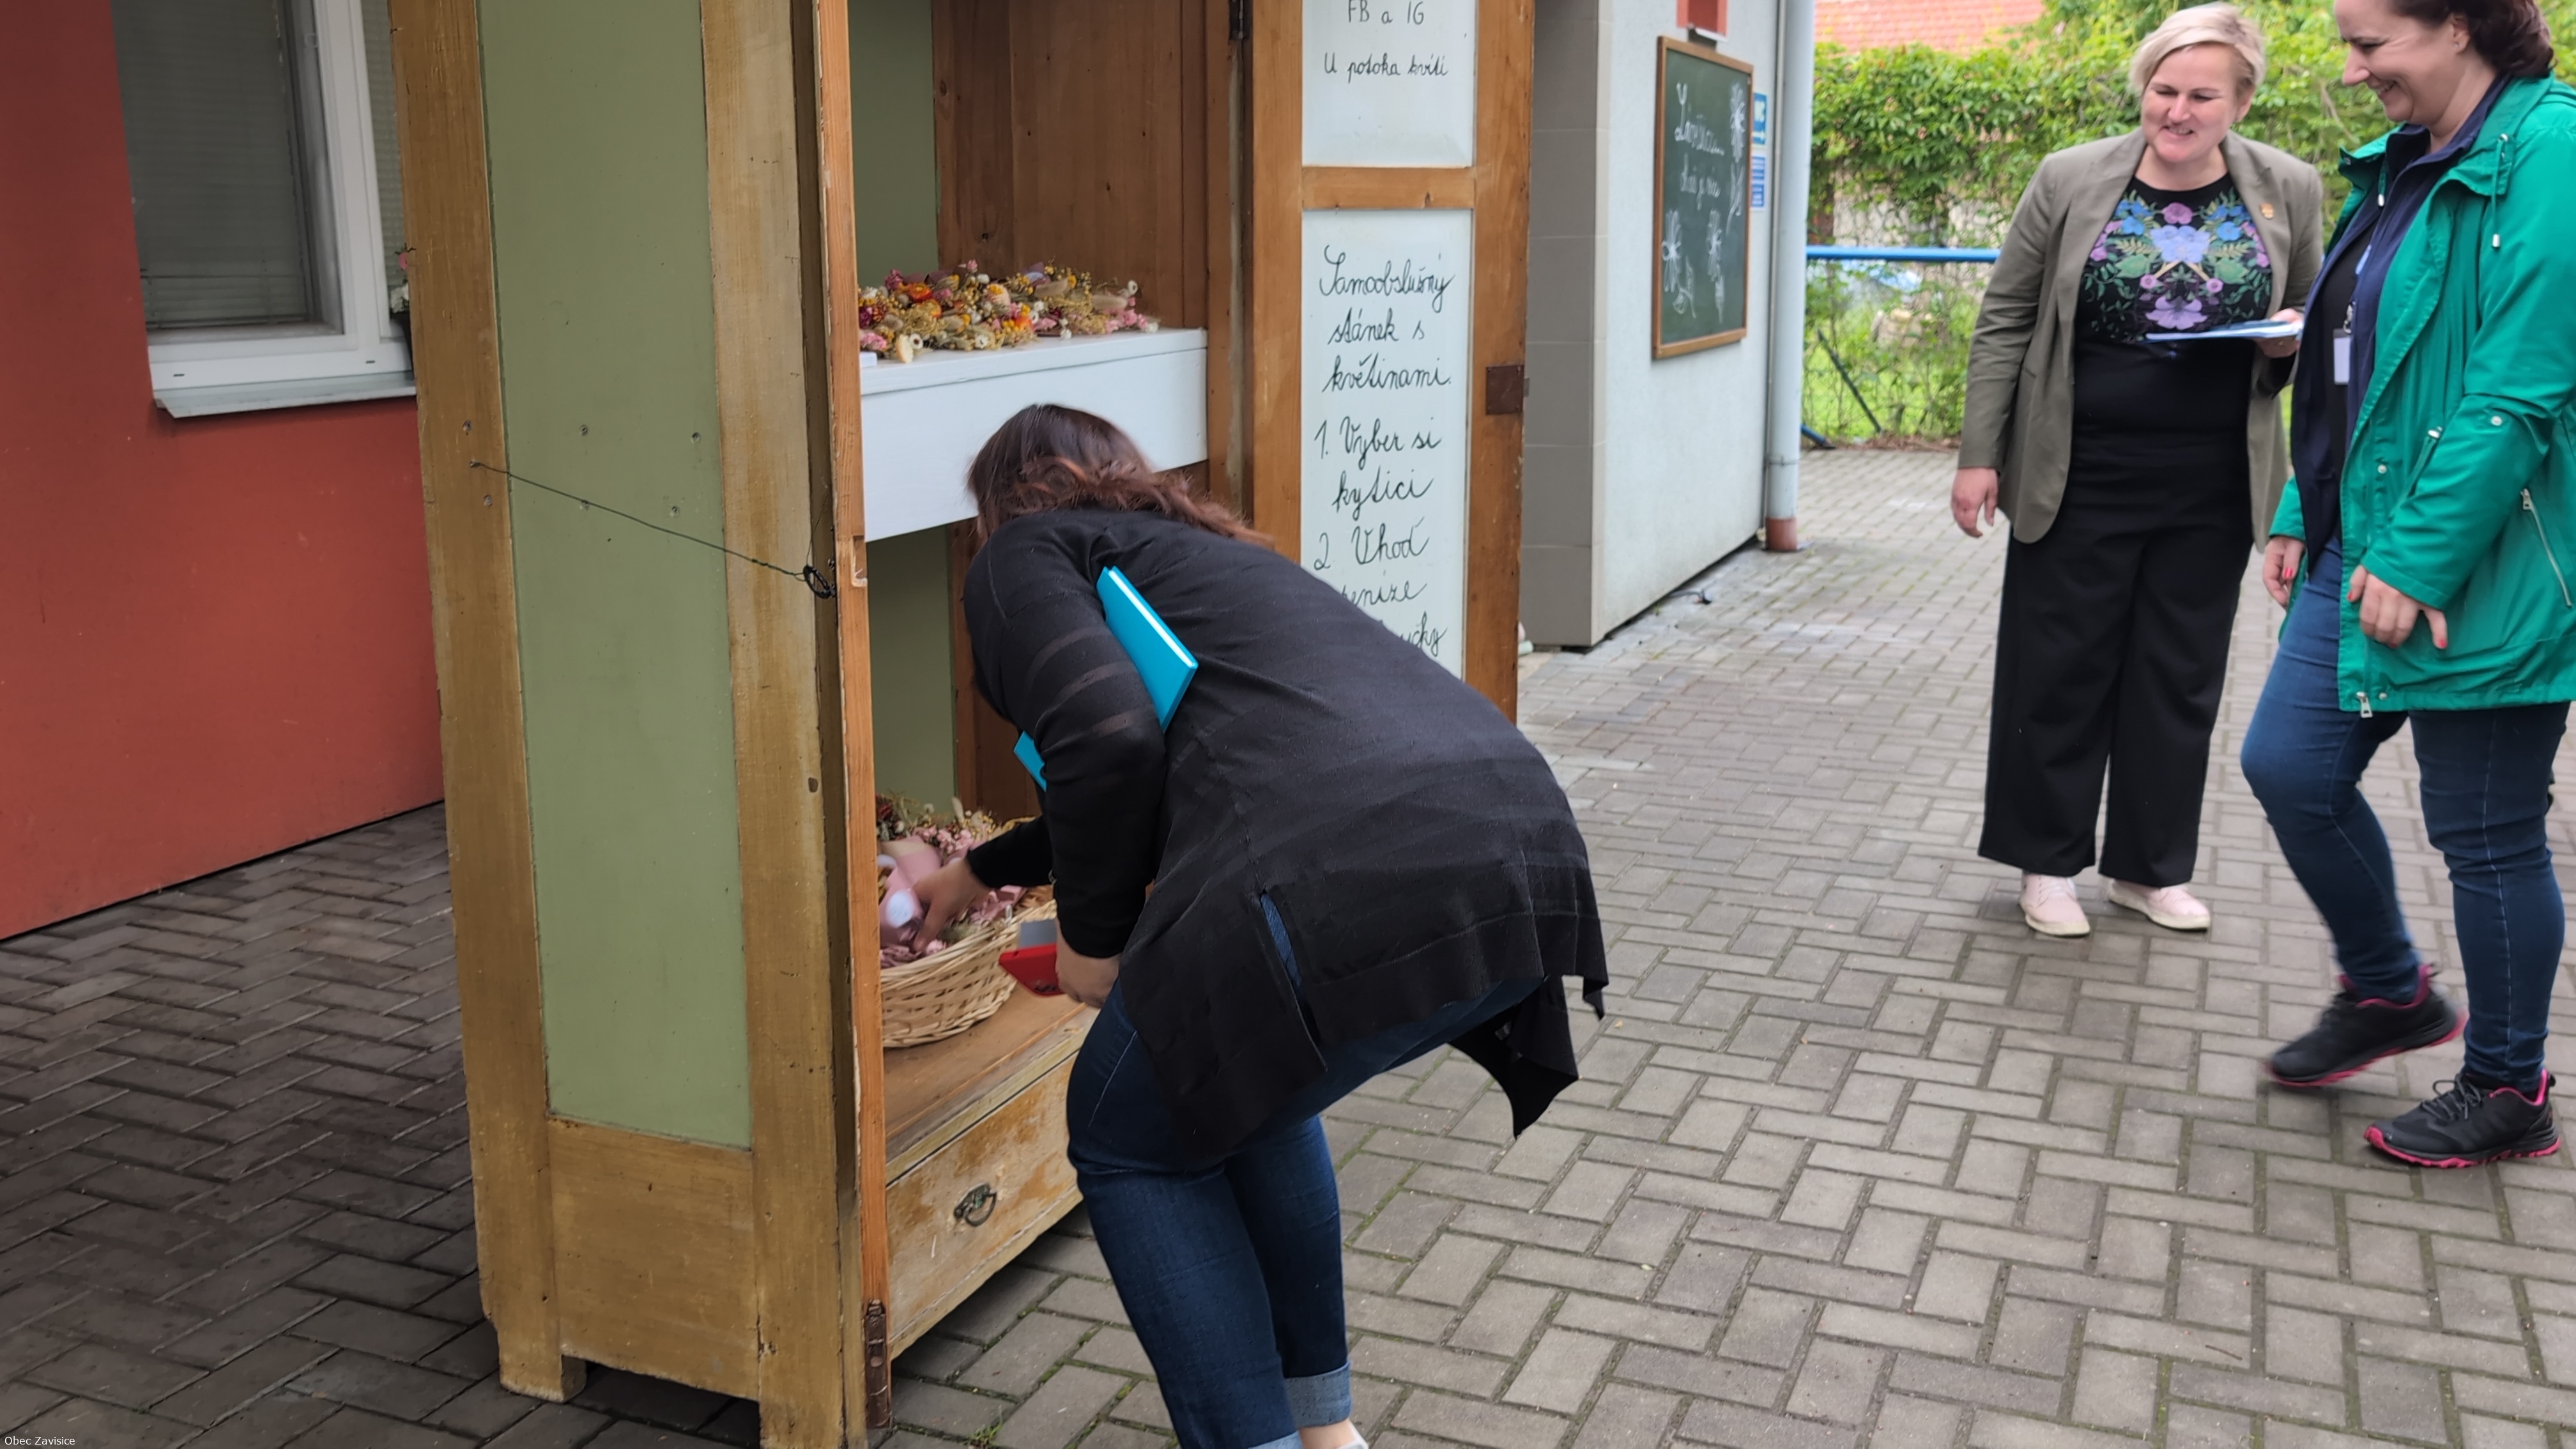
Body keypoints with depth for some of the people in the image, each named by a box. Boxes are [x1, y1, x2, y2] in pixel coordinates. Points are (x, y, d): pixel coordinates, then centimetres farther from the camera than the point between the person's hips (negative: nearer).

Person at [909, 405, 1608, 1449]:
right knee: (1243, 1093, 33)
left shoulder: (1024, 552, 14)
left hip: (1340, 891, -8)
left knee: (1131, 1143, 19)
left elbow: (1107, 742, -7)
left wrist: (1093, 938, 10)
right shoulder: (1203, 547, 37)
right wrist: (981, 870, 66)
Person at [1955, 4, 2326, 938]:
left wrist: (2291, 344, -10)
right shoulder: (2071, 182, -4)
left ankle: (2152, 866, 25)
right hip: (2082, 477, -2)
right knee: (2061, 671, 6)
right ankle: (2047, 860, 21)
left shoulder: (2290, 193, 2)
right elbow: (2003, 324, -1)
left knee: (2179, 680, 10)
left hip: (2211, 487, 2)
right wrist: (1979, 457, -6)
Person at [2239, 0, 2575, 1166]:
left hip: (2478, 572, -8)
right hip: (2363, 546, 9)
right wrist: (2304, 515, 13)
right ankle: (2387, 993, 33)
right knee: (2289, 766, 10)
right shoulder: (2408, 164, 12)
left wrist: (2420, 563, -21)